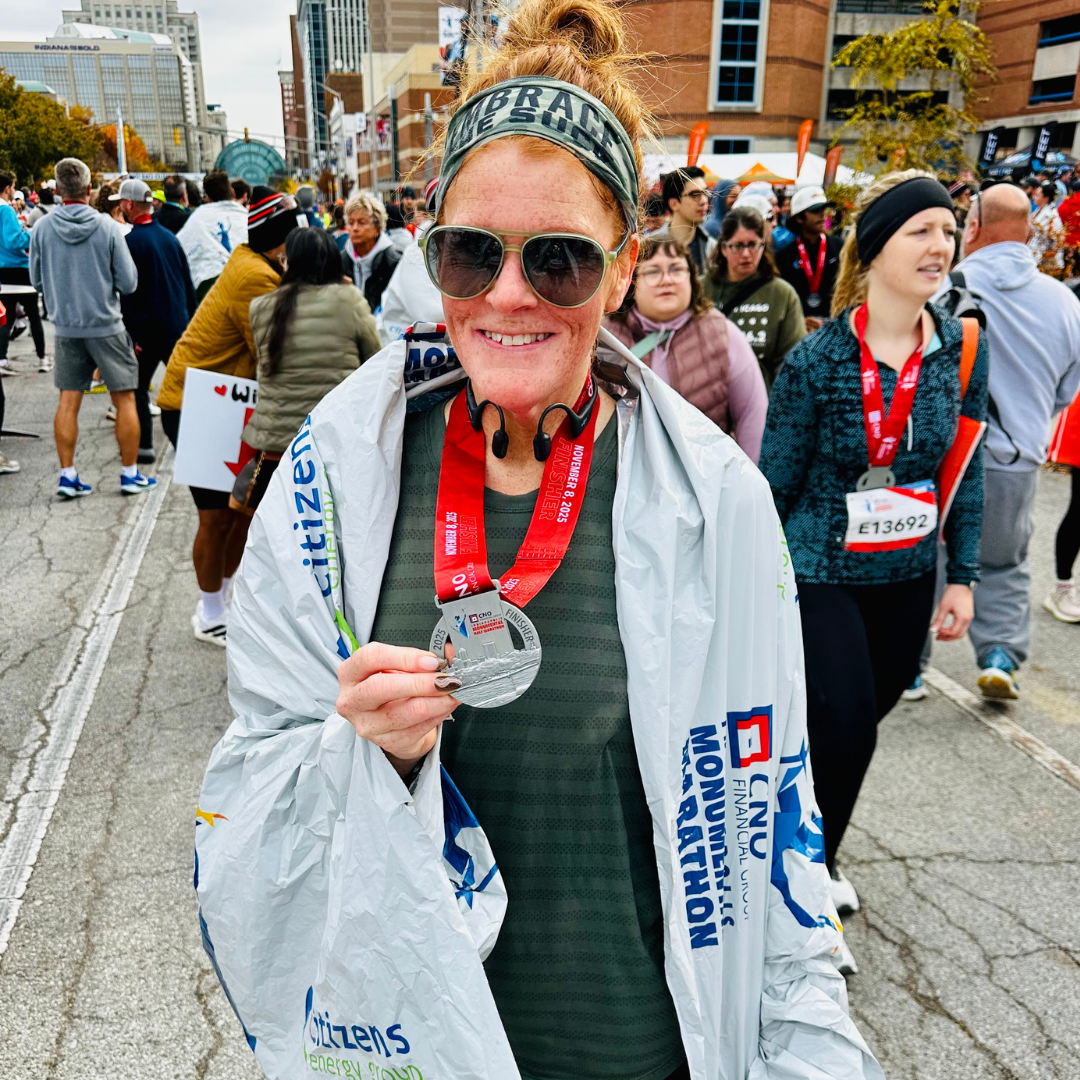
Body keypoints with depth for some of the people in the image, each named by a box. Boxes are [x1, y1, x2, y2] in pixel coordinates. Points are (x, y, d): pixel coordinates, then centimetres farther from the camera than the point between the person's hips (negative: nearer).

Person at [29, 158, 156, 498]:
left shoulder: (42, 228, -4)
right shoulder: (106, 226, -12)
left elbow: (36, 280, 6)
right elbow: (129, 282, -9)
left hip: (65, 326, 3)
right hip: (106, 324, -3)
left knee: (68, 400, 8)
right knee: (124, 399, 6)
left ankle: (68, 474, 9)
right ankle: (130, 473, 11)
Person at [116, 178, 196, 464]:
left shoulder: (130, 241, -11)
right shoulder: (169, 236, 9)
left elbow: (128, 291, -14)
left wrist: (131, 333, -12)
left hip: (149, 327, -6)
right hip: (179, 325, 6)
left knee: (138, 386, 5)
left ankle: (143, 446, 4)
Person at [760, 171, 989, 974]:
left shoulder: (963, 349, -1)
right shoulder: (817, 359, -14)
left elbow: (966, 473, 6)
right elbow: (776, 482, -8)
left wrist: (962, 576, 5)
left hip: (908, 576, 5)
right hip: (822, 572, -5)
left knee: (862, 716, 15)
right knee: (845, 726, -6)